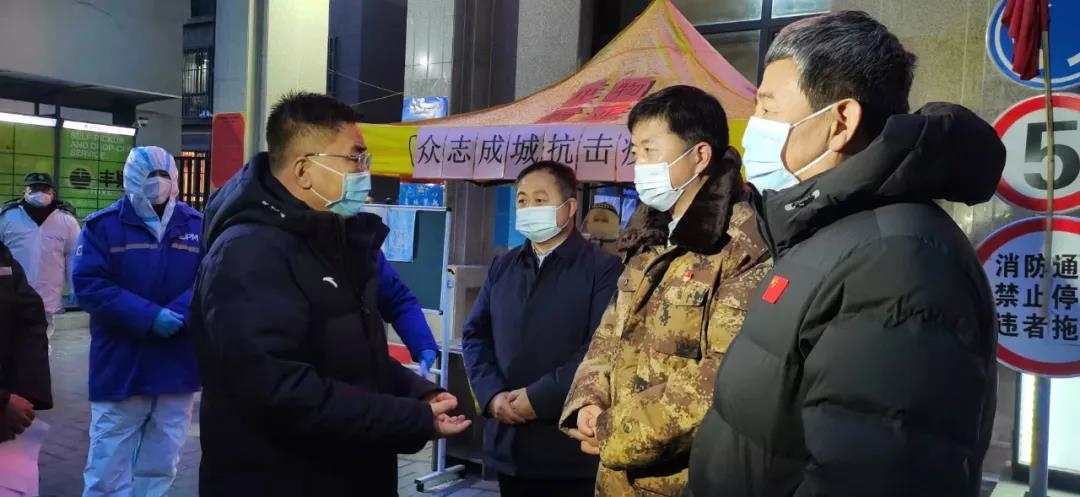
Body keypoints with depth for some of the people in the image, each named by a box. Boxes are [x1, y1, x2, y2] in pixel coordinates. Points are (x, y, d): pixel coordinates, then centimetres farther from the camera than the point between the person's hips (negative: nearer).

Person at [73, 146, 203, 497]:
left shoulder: (198, 225, 4)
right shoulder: (102, 225, -2)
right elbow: (88, 284, -12)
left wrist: (177, 314, -21)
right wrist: (149, 316, -21)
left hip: (178, 368, 3)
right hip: (120, 368, -2)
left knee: (161, 467, 15)